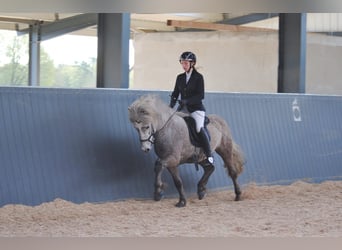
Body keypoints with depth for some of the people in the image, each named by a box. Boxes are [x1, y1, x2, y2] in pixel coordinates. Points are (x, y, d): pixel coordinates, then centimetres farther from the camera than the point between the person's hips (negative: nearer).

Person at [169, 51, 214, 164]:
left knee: (199, 128, -24)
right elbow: (175, 93, 13)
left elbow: (200, 96, -11)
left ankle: (209, 155, -19)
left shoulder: (198, 77, -4)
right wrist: (171, 104, -5)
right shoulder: (180, 77, 11)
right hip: (183, 108, 6)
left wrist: (187, 100, -23)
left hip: (196, 108, -6)